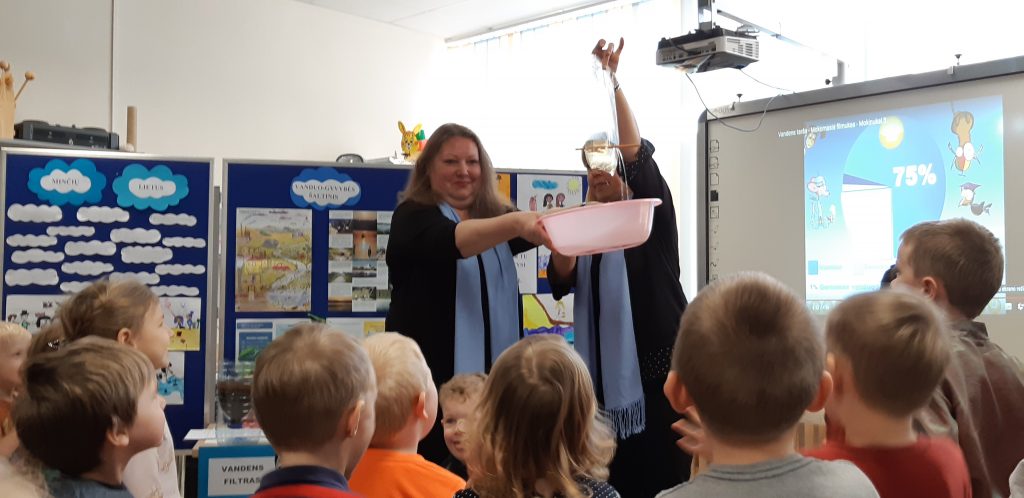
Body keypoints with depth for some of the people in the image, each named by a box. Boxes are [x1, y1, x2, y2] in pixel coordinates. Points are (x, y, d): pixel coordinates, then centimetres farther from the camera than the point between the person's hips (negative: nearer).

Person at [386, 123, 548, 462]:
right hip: (431, 376, -5)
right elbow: (452, 240, -25)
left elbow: (543, 227, -4)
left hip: (493, 376, 5)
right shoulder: (412, 217, -4)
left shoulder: (495, 215, 14)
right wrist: (516, 222, -42)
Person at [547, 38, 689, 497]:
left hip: (655, 357, -4)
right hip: (604, 363, 4)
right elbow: (561, 282, 1)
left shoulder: (653, 212, 1)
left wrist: (612, 82, -21)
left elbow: (637, 155, -15)